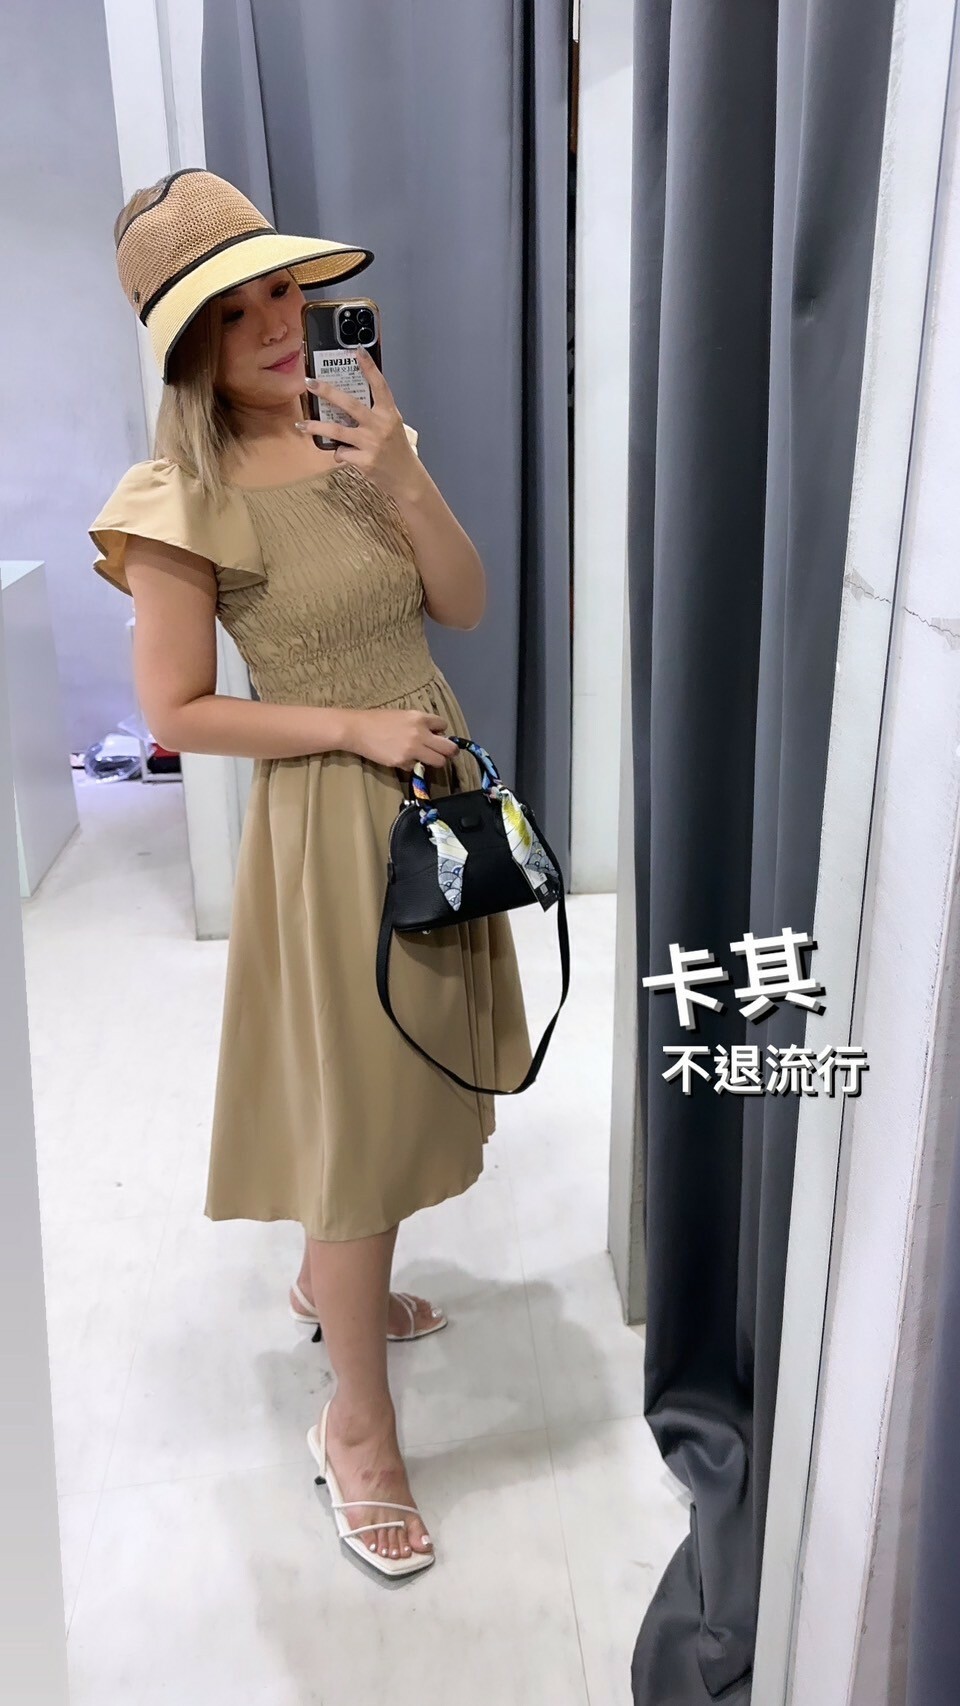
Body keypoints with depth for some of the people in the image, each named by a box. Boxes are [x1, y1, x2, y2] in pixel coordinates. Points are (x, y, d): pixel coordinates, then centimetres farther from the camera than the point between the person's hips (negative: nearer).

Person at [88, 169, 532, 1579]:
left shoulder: (358, 431, 4)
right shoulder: (184, 500, -14)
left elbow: (466, 606, 0)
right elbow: (175, 715, -13)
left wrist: (402, 481, -15)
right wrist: (358, 727, -17)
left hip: (439, 779, 7)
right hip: (329, 816, -7)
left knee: (409, 1071, 19)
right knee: (356, 1105, 0)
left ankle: (330, 1279, 45)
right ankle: (359, 1427, 19)